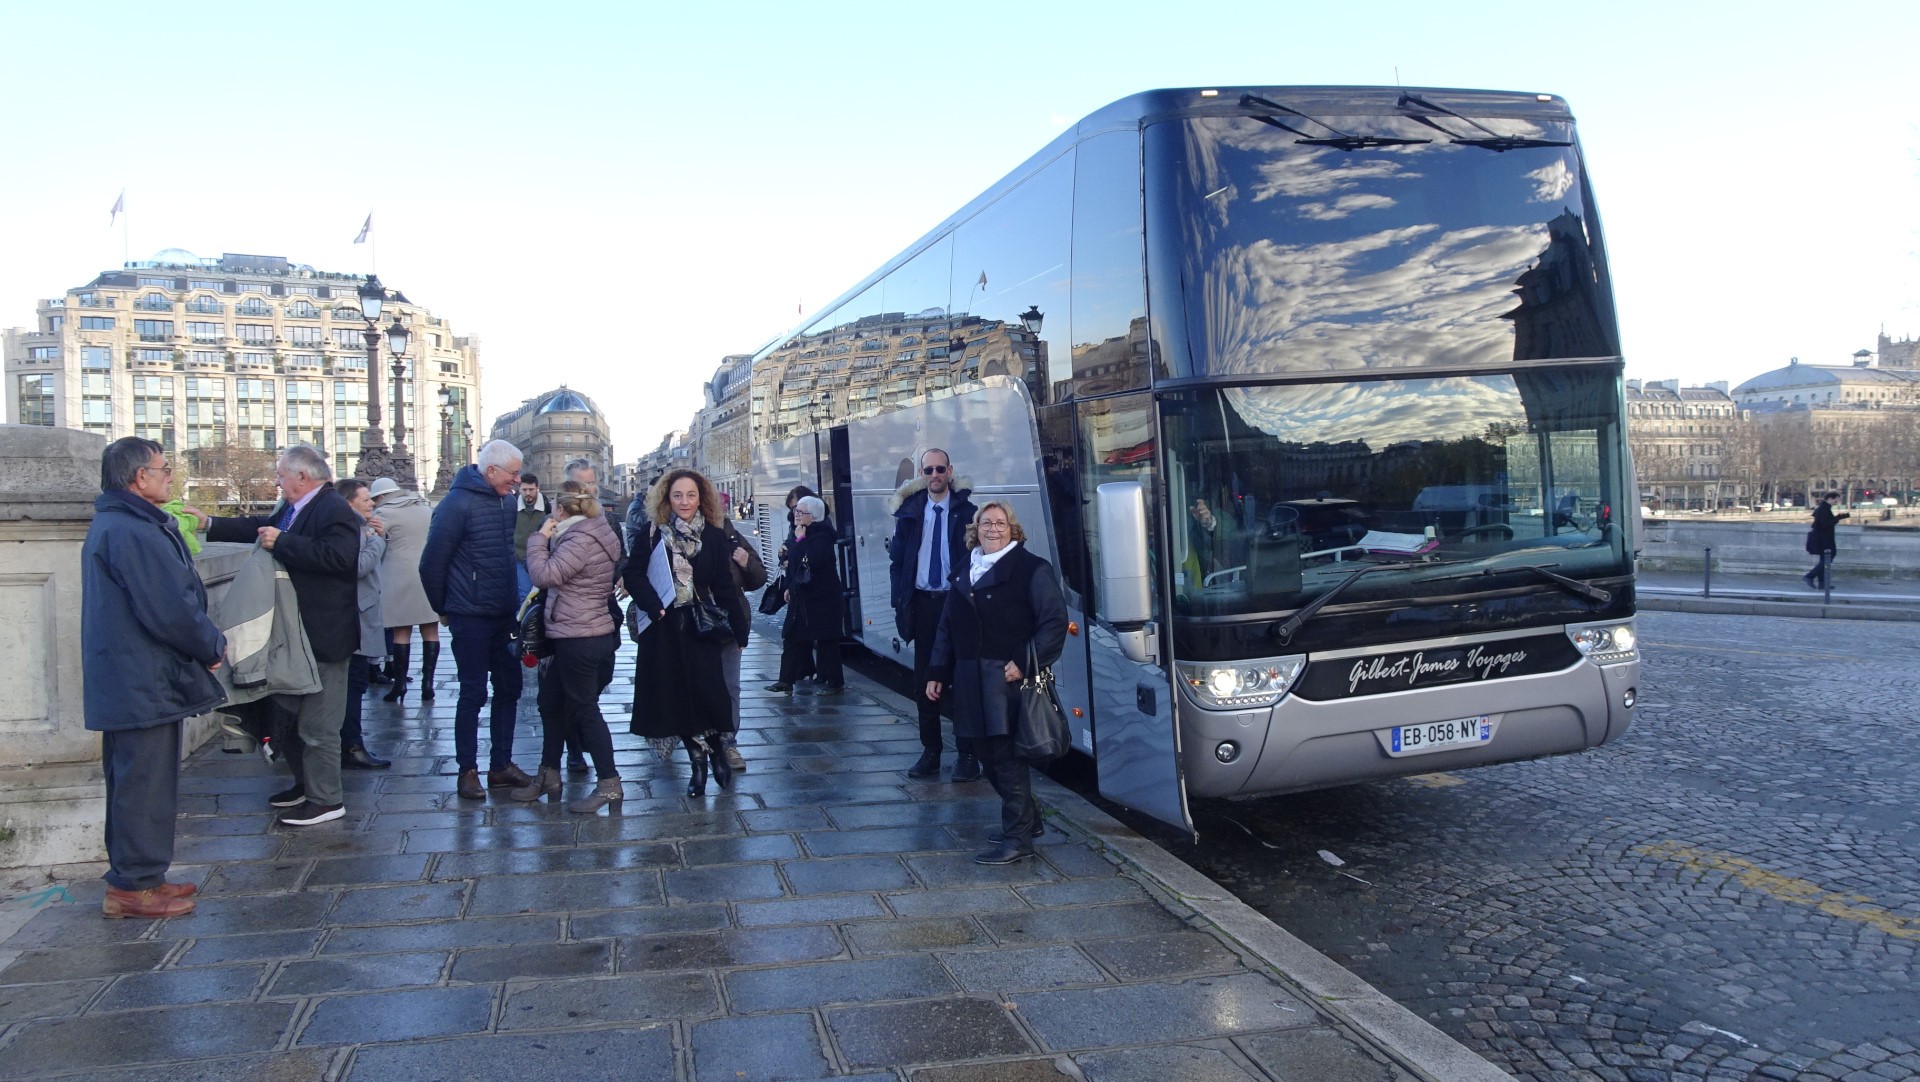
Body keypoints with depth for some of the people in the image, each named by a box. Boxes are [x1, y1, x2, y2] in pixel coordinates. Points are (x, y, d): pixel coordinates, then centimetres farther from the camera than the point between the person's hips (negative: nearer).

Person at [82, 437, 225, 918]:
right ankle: (134, 886, 6)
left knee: (135, 781, 17)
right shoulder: (134, 533, -20)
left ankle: (137, 876, 26)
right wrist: (213, 645, -7)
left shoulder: (110, 526, 14)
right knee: (145, 784, -2)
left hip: (124, 681, 11)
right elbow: (169, 609, -23)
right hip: (145, 683, -11)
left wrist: (203, 641, 9)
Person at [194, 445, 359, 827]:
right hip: (295, 635, 11)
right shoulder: (290, 510, 11)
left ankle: (326, 800, 7)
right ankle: (306, 784, 34)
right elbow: (259, 527, 26)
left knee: (317, 724, -3)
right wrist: (209, 524, 24)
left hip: (322, 636, -11)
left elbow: (337, 556, -32)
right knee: (290, 714, 21)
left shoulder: (334, 510, -18)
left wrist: (282, 543, -26)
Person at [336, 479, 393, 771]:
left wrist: (381, 537, 6)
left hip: (363, 617, 10)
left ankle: (351, 743, 21)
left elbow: (375, 562, 21)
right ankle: (352, 748, -2)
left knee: (354, 684, 14)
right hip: (354, 618, -10)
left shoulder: (361, 527, 16)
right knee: (354, 684, -6)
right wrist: (377, 540, -15)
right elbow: (358, 566, -26)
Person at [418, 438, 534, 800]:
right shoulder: (459, 503, -14)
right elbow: (432, 562, -11)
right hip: (471, 618, -7)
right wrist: (443, 608, -2)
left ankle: (501, 764, 21)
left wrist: (514, 602, 10)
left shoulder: (507, 503, 8)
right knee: (473, 694, 1)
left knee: (509, 689, 10)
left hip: (503, 616, 7)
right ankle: (467, 770, 13)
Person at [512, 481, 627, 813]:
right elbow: (553, 577, 16)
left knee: (584, 708, -3)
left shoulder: (581, 540, -19)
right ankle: (548, 776, 28)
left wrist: (540, 538, -10)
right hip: (574, 636, 11)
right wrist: (548, 538, 7)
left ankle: (609, 784, 5)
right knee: (551, 701, 18)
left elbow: (544, 575, -21)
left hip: (580, 639, -11)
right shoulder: (591, 533, 12)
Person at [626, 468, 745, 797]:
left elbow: (724, 587, 3)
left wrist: (737, 630, 1)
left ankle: (715, 752, 15)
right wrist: (654, 606, -19)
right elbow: (634, 575, -3)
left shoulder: (714, 536, 3)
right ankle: (699, 761, 16)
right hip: (663, 627, 1)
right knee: (675, 696, 3)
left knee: (706, 692, -8)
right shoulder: (653, 534, 2)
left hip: (700, 626, 0)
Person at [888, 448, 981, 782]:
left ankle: (966, 754, 8)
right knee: (924, 680, 8)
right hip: (922, 602, 3)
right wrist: (899, 601, 1)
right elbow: (897, 558, 8)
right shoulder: (910, 510, 6)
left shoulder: (966, 510, -2)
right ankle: (930, 751, 18)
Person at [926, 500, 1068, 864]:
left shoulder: (1031, 568, -4)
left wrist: (1024, 663, -16)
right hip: (971, 682, 7)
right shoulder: (966, 572, 16)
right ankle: (1027, 820, 28)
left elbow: (1055, 621, -10)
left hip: (1008, 679, -7)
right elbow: (947, 627, 18)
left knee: (1008, 759, -5)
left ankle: (1017, 838, 3)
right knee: (989, 756, 12)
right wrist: (938, 673, 12)